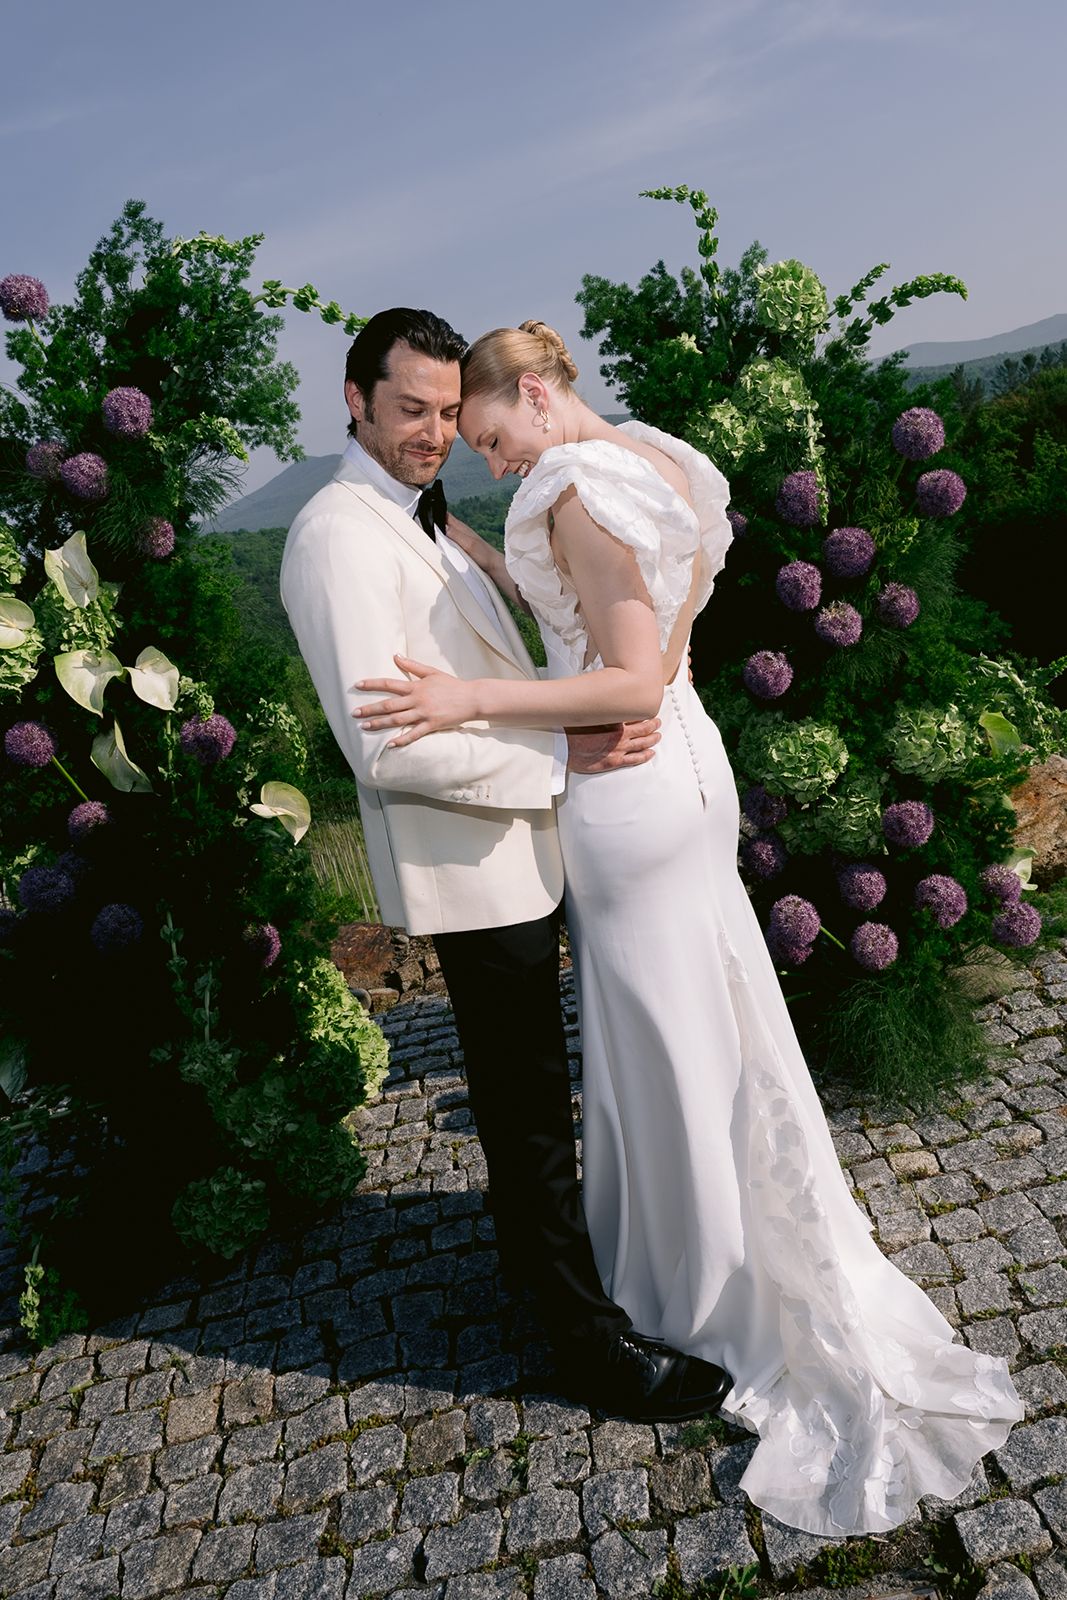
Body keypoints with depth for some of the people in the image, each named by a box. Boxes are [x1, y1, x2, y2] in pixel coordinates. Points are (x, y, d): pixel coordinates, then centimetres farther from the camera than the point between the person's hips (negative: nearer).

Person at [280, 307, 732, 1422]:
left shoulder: (421, 520, 14)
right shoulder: (339, 535, -18)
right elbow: (387, 747, -27)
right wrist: (563, 754, -25)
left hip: (516, 849, 10)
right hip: (473, 867, -10)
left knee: (526, 1093, 26)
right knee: (528, 1106, 4)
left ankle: (532, 1238, 49)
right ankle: (592, 1340, 22)